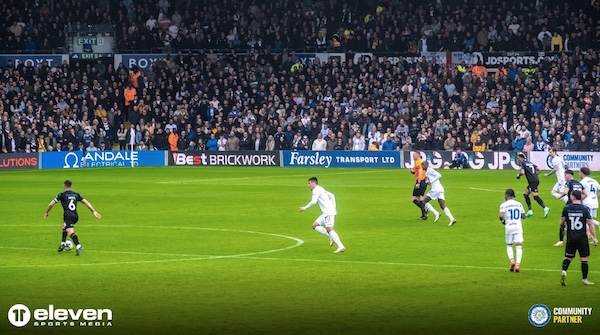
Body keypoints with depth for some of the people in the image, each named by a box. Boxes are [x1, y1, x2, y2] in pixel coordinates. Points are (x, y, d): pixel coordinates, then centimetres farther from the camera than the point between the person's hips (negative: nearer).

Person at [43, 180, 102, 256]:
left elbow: (51, 204, 7)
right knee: (64, 227, 33)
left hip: (68, 215, -6)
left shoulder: (62, 195, 7)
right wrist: (94, 211, 13)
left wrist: (46, 213, 22)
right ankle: (62, 244, 32)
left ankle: (78, 246, -44)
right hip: (75, 216, 6)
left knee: (70, 232, -21)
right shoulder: (76, 195, 20)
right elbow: (86, 202, 15)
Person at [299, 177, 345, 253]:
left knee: (329, 229, -19)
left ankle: (341, 247, -25)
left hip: (328, 213, -10)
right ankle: (332, 237, 3)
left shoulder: (316, 190, -7)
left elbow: (314, 201, -20)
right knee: (315, 226, 10)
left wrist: (305, 208, -10)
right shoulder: (321, 189, 23)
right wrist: (334, 207, 25)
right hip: (326, 213, 10)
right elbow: (331, 195, 27)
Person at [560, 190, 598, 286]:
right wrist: (594, 238, -1)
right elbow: (590, 224, -6)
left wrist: (564, 229, 30)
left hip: (570, 238, 2)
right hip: (582, 238, -2)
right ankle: (585, 279, 12)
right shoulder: (585, 209, -7)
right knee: (584, 259, 8)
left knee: (568, 257, 12)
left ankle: (564, 271, -13)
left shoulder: (566, 208, -2)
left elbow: (562, 223, 7)